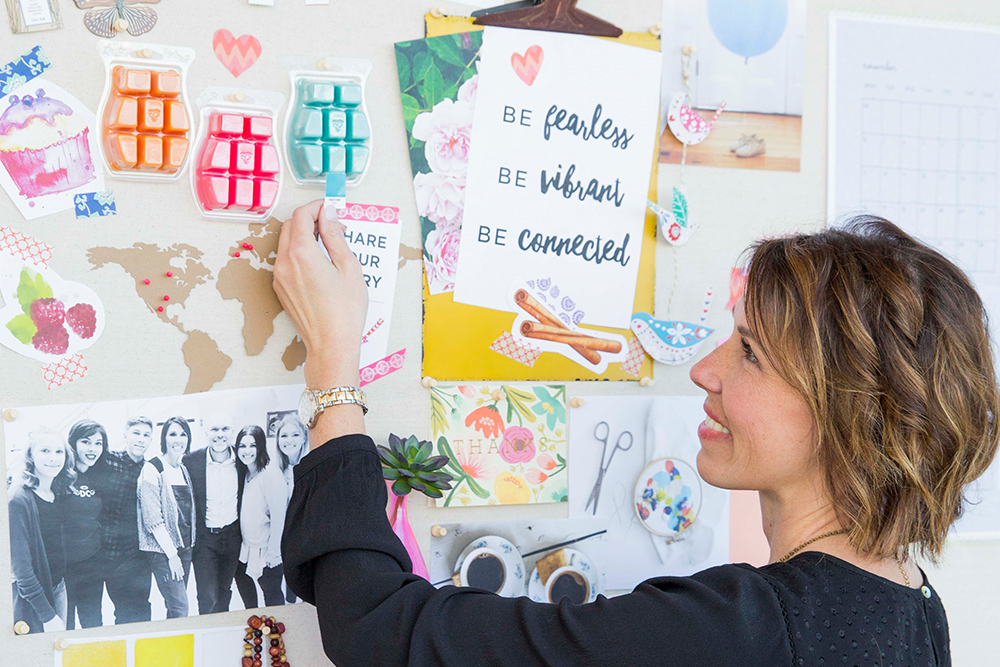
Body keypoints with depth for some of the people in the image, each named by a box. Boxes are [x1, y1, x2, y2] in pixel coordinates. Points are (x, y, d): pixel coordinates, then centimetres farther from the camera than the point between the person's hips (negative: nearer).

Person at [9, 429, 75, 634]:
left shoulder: (59, 493, 4)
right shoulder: (19, 500, -18)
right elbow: (21, 565, -19)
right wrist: (48, 616, -19)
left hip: (59, 587, 7)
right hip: (31, 600, -7)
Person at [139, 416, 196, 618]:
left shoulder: (183, 470, 13)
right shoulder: (153, 469, -10)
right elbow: (152, 519, -14)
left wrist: (189, 545, 11)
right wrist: (171, 554, -15)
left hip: (184, 547, 7)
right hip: (162, 550, -7)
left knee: (175, 607, 10)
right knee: (180, 609, -11)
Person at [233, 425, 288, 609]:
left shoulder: (271, 474, -19)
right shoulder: (245, 474, 7)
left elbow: (278, 516, -21)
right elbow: (245, 513, 12)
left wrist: (273, 552, -19)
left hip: (266, 550, -8)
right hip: (247, 548, 8)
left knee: (271, 592, 1)